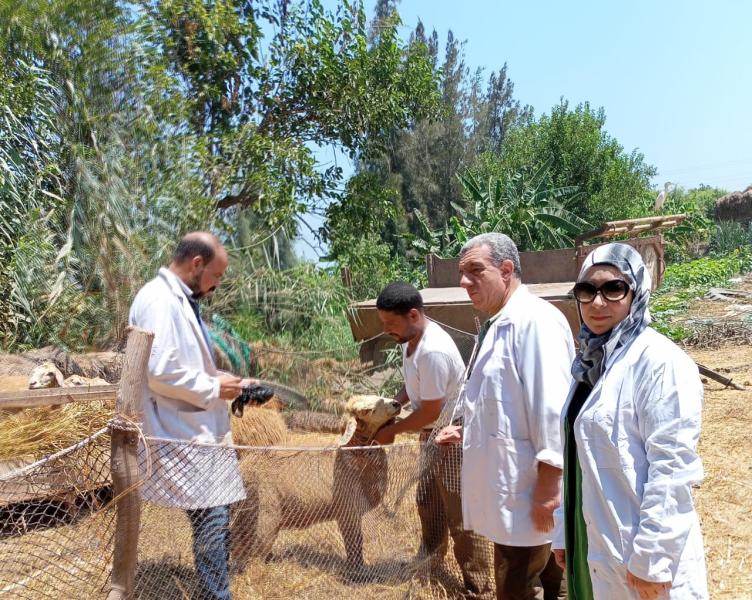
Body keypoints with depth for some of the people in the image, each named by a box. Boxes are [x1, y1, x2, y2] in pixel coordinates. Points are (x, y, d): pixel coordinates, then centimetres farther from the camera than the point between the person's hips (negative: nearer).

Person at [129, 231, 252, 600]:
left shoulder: (179, 300, 14)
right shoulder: (159, 299, -16)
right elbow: (159, 370, -26)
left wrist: (226, 382, 10)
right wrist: (213, 388, -15)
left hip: (200, 432, 10)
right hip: (183, 436, -10)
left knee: (214, 517, 17)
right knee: (210, 520, -4)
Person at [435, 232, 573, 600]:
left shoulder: (535, 320, -19)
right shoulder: (497, 326, 12)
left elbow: (552, 411, -24)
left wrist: (548, 489, -23)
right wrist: (468, 431, 11)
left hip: (527, 491, -9)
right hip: (508, 486, 9)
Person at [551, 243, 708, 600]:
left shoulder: (660, 360, -16)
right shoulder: (590, 361, 7)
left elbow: (671, 466, -20)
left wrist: (652, 559, -19)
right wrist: (563, 531, 13)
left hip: (637, 552, -7)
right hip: (592, 544, 7)